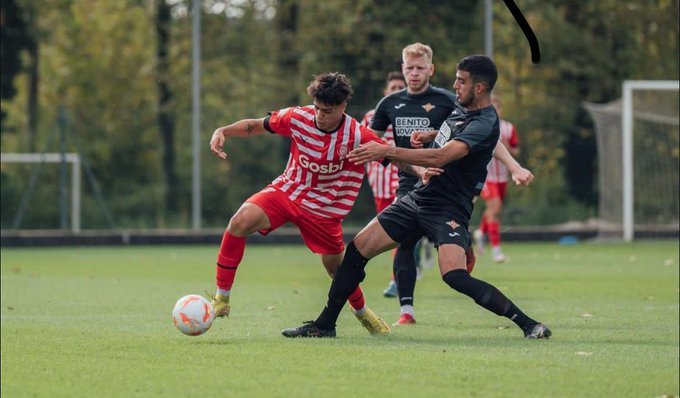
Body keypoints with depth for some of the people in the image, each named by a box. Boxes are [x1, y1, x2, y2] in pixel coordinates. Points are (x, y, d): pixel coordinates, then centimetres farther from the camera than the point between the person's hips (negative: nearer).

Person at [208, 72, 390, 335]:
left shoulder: (356, 136, -20)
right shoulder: (298, 118, -14)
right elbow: (255, 126, -1)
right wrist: (223, 131, -16)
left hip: (323, 206, -1)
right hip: (287, 189, 1)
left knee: (334, 265, 9)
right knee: (240, 222, -24)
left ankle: (362, 313, 43)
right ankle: (221, 299, -16)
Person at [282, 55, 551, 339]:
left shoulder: (484, 123, -16)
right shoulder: (458, 111, 13)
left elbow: (440, 157, -27)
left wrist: (387, 152, -26)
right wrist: (425, 169, 7)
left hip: (448, 210, -9)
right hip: (418, 198, 9)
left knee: (455, 276, -27)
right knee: (357, 249, 3)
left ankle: (528, 324, -19)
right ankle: (325, 324, 14)